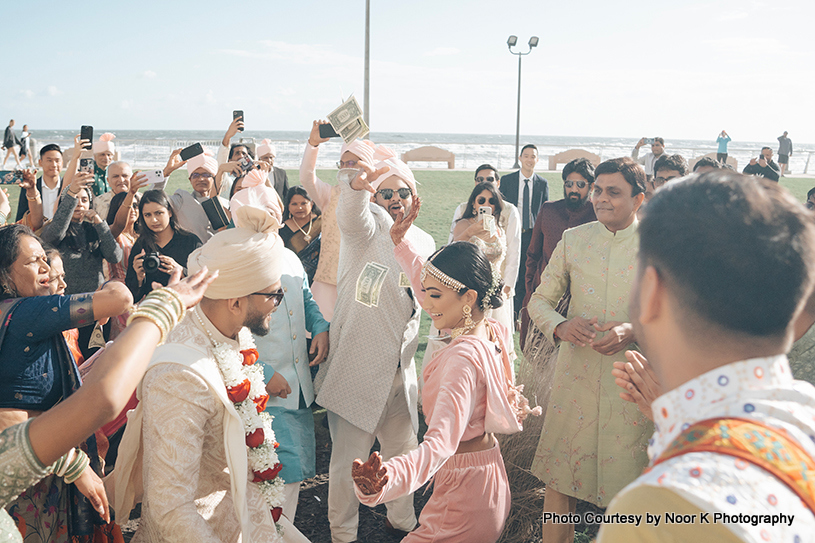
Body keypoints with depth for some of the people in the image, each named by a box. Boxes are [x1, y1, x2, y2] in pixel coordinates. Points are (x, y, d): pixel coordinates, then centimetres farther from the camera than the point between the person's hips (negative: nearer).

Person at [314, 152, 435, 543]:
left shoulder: (423, 243, 11)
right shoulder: (369, 225, -9)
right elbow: (352, 210, -34)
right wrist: (357, 183, -55)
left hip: (400, 370, 6)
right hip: (357, 367, -6)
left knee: (404, 450, 19)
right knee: (349, 457, 4)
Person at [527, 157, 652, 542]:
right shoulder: (573, 240, 5)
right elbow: (540, 300, 9)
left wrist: (635, 331, -18)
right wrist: (560, 326, -12)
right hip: (576, 372, 2)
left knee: (624, 476, 9)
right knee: (559, 476, 9)